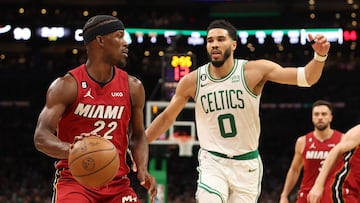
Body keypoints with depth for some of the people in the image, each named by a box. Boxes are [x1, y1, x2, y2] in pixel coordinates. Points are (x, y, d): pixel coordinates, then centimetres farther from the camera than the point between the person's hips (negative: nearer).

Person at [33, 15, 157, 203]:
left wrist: (142, 169, -3)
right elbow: (41, 137, -15)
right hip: (74, 179, -4)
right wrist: (71, 150, -36)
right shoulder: (67, 85, -8)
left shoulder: (133, 87, 5)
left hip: (117, 183, 4)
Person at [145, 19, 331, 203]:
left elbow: (305, 77, -18)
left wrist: (320, 56, -37)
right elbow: (167, 118, 9)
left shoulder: (254, 71, -10)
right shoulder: (192, 81, -5)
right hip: (212, 162, 0)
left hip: (247, 164, 1)